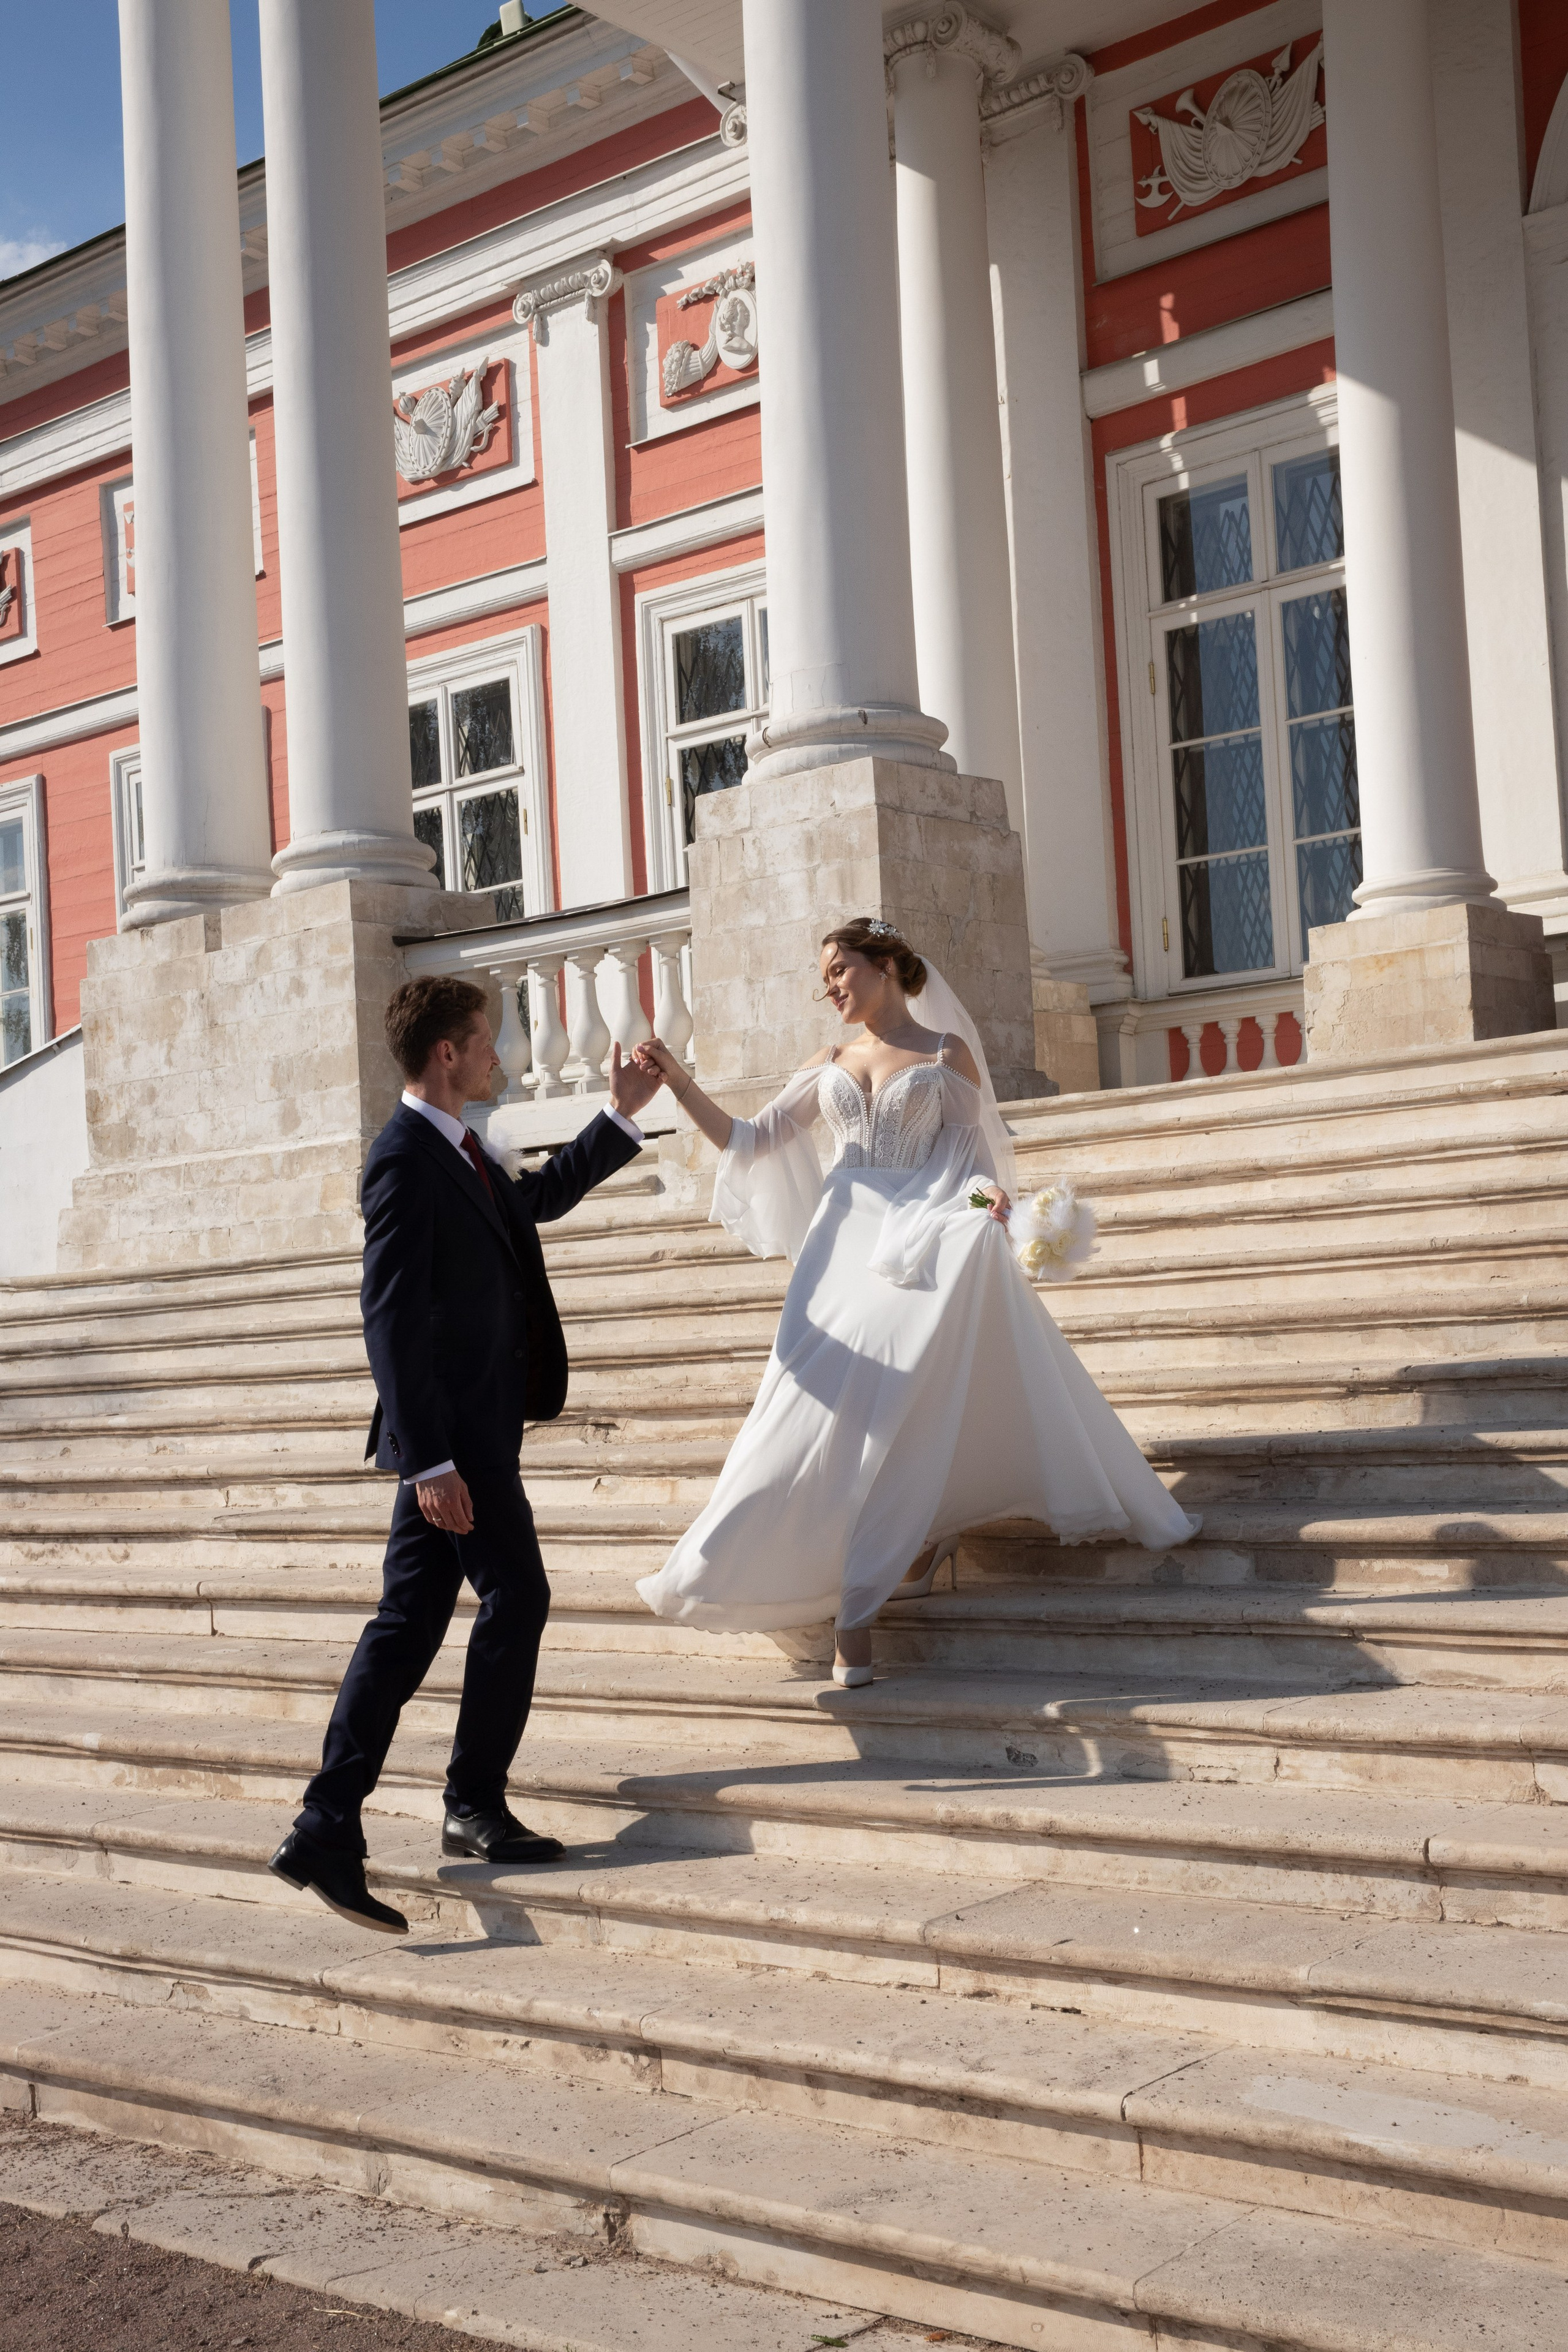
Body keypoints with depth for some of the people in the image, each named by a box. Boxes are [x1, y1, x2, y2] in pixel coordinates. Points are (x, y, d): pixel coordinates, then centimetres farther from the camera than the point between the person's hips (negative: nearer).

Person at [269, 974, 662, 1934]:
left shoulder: (460, 1152, 13)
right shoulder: (405, 1160, -16)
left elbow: (538, 1198, 34)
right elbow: (391, 1320, -21)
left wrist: (622, 1115, 30)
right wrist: (431, 1460, -26)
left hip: (465, 1430, 10)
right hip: (455, 1432, -10)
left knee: (411, 1623, 8)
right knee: (516, 1597, -1)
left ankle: (328, 1831, 9)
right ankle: (476, 1806, 13)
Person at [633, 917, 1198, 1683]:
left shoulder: (947, 1053, 7)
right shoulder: (828, 1066, 17)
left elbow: (970, 1151, 3)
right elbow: (750, 1141, 12)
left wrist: (992, 1197, -18)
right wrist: (680, 1084, 2)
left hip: (927, 1241, -4)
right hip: (847, 1245, 4)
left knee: (897, 1400, -13)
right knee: (838, 1409, -9)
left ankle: (858, 1607, -5)